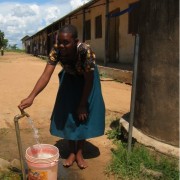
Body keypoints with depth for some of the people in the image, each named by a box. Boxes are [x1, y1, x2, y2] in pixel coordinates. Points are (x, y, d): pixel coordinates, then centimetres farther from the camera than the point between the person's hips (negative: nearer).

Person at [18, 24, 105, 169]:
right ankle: (72, 152, 16)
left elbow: (88, 80, -27)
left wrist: (83, 104, -21)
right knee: (67, 113, 1)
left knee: (83, 115, -3)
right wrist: (31, 97, -48)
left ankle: (79, 153, 14)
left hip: (86, 80, -3)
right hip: (70, 79, 3)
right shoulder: (57, 50, -29)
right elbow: (46, 74, -35)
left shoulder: (85, 50, -37)